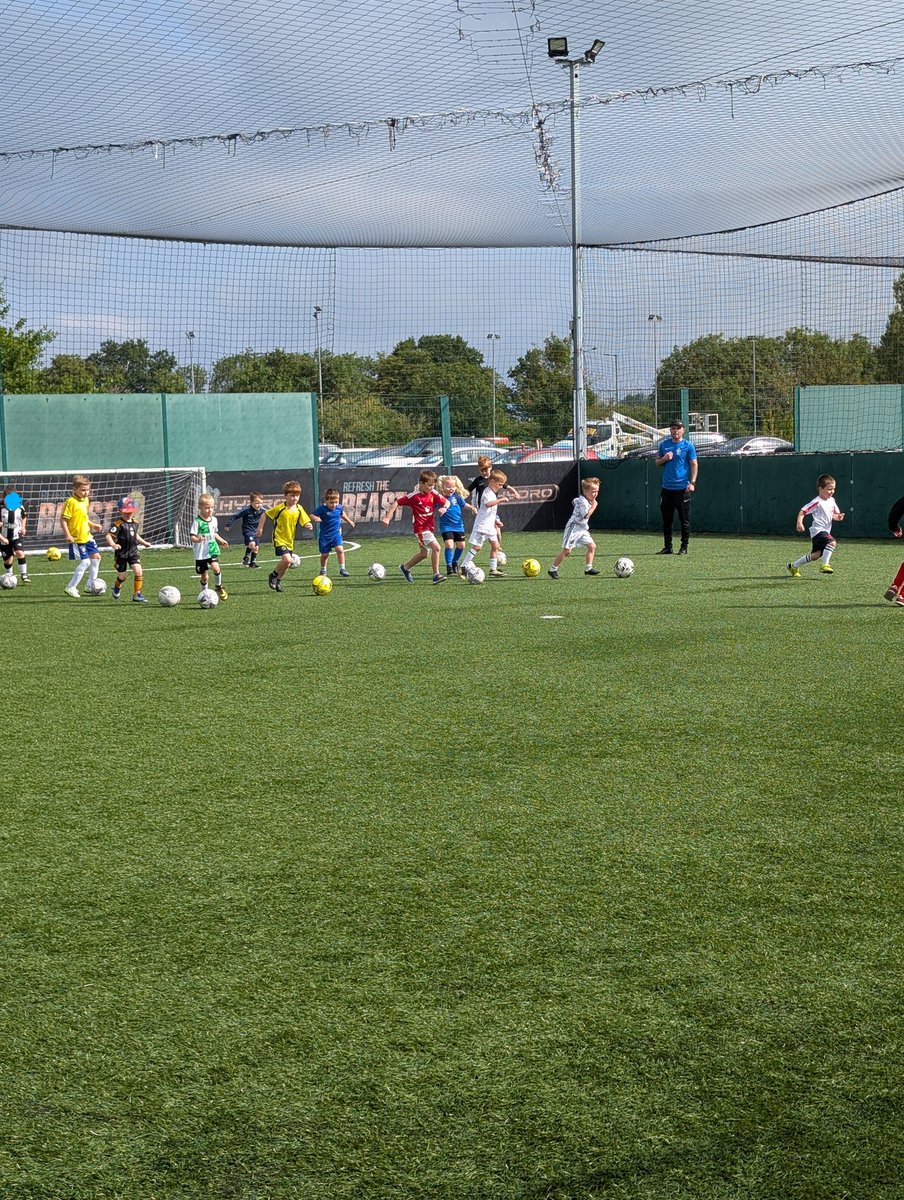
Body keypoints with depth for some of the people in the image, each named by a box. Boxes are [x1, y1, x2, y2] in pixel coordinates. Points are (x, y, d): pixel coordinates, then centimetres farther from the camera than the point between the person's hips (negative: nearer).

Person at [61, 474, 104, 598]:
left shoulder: (85, 500, 8)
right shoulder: (71, 502, -18)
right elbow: (63, 519, -20)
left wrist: (93, 525, 17)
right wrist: (67, 534, -26)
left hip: (87, 536, 9)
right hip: (76, 538, -9)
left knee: (96, 557, 12)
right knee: (85, 562, -8)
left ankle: (91, 585, 24)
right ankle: (71, 587, 2)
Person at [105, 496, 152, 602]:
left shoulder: (135, 523, 5)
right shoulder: (118, 524, -17)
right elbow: (109, 536, -25)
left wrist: (144, 542, 23)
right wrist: (113, 544, -42)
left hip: (133, 552, 5)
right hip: (121, 553, -5)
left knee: (139, 572, -13)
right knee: (122, 576, 8)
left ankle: (137, 594, -2)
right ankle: (117, 588, 43)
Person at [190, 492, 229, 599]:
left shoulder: (213, 520, 7)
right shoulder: (197, 521, -12)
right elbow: (192, 536, -16)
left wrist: (221, 540, 16)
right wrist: (197, 540, -35)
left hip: (212, 550, 4)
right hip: (201, 553, -4)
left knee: (216, 567, -21)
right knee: (204, 576, 2)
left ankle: (219, 587, 2)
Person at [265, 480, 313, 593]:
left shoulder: (299, 509, -2)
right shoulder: (280, 508, -15)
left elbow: (305, 522, -1)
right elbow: (265, 515, -4)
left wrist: (309, 525, -23)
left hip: (290, 540, 6)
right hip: (279, 539, -6)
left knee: (287, 563, 12)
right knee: (287, 559, -22)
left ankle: (278, 580, 37)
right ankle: (273, 575, 2)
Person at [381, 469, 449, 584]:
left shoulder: (433, 493, 0)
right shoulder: (414, 496, -16)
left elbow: (446, 502, 4)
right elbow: (396, 503, -12)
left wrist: (444, 507, -19)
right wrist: (388, 517, -18)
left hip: (430, 527, 8)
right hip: (421, 528, -8)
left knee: (424, 553, 19)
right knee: (436, 547, -22)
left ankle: (405, 567, 39)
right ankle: (436, 575, -16)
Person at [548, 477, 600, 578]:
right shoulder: (583, 502, -21)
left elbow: (574, 501, 29)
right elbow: (586, 515, -31)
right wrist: (593, 506, -22)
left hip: (582, 528, 10)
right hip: (574, 528, -10)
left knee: (592, 546, 2)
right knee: (567, 550, -8)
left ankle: (588, 568, 7)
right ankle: (553, 569, 0)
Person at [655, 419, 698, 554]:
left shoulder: (688, 445, -1)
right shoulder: (664, 444, 11)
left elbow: (694, 465, -3)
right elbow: (657, 463, 19)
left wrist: (692, 483, -14)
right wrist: (664, 459, -3)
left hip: (682, 488, -4)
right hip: (667, 488, 4)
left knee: (684, 520, 0)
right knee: (666, 520, 7)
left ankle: (684, 547, 7)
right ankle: (667, 547, 15)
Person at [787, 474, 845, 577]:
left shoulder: (831, 500, 10)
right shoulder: (817, 502, -15)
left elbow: (833, 515, 20)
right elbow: (802, 512, -14)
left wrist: (838, 517, -4)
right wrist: (799, 523, -30)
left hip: (825, 531, 9)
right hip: (817, 530, -9)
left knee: (816, 555, 11)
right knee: (832, 542, -31)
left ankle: (793, 566, 26)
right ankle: (824, 564, -21)